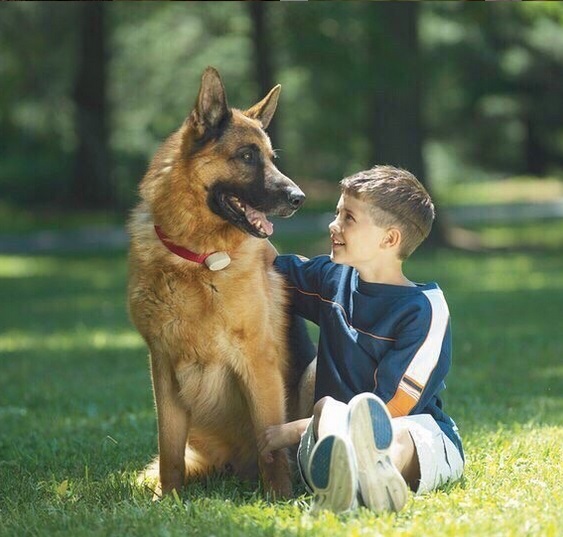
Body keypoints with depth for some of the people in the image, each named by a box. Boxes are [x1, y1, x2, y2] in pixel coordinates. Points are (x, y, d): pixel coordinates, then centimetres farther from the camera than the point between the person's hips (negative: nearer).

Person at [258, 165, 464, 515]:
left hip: (421, 437, -4)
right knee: (327, 406, -32)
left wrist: (294, 430, -11)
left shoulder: (424, 309, -8)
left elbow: (392, 407, -12)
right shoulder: (333, 278, 12)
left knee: (393, 434, -39)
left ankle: (379, 468, -76)